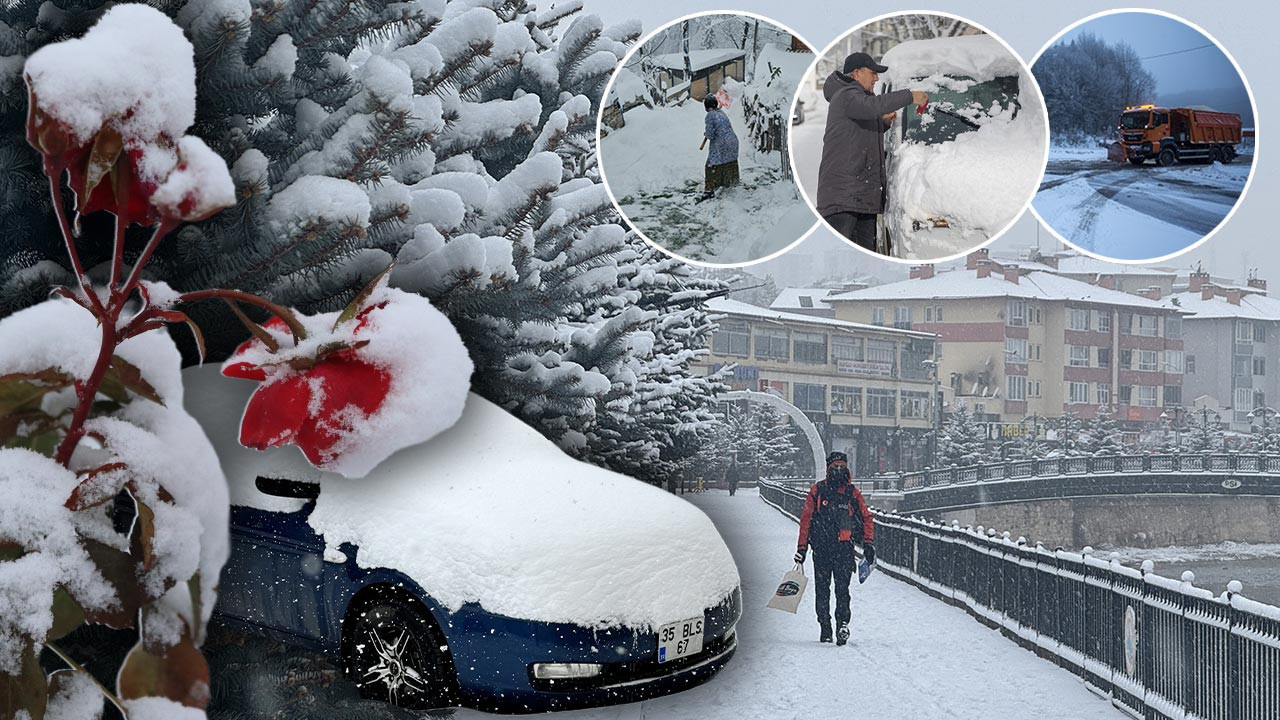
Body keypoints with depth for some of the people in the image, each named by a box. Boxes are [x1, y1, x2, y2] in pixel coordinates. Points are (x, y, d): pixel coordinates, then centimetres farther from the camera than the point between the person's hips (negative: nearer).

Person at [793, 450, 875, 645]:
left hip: (844, 548, -1)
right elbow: (806, 519, 6)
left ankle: (843, 624, -13)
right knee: (822, 590, 6)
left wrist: (868, 543, 0)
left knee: (842, 589, -10)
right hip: (821, 548, 1)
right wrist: (802, 547, 3)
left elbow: (866, 517, 10)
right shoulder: (817, 490, 5)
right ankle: (824, 627, 14)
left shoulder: (852, 492, 6)